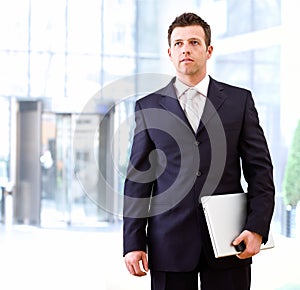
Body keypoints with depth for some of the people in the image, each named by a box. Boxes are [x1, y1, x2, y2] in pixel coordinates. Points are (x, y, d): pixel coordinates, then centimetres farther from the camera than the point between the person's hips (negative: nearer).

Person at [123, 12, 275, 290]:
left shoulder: (240, 100, 7)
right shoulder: (148, 107, 8)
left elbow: (260, 169, 5)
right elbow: (138, 178, 5)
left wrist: (257, 228, -8)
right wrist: (133, 243, -2)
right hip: (169, 243, 0)